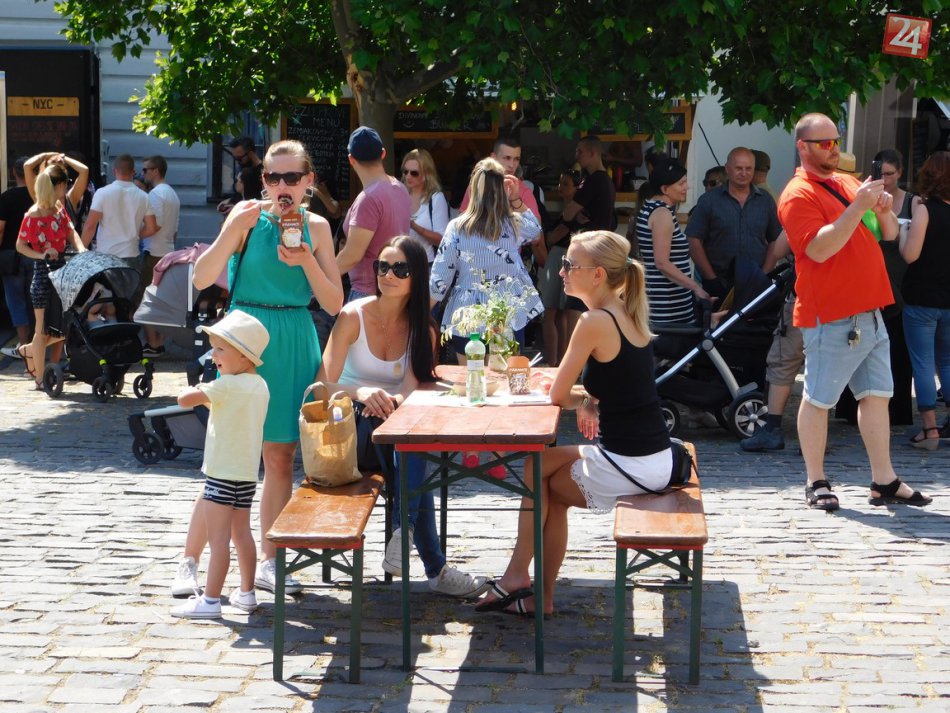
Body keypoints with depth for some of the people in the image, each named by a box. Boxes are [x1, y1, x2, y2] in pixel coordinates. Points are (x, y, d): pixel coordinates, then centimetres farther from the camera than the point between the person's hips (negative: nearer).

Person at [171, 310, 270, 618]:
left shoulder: (226, 386, -17)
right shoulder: (260, 385, 9)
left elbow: (185, 399, -20)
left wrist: (192, 391, 0)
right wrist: (208, 397, 18)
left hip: (223, 474, -9)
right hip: (247, 473, 9)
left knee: (218, 538, -7)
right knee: (241, 533, 16)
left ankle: (210, 600, -6)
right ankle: (246, 593, 23)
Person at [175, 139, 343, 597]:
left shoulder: (316, 226, 7)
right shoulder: (248, 217, -4)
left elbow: (334, 304, 5)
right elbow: (202, 279, -13)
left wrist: (307, 260, -10)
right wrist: (236, 228, -22)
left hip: (295, 345, 4)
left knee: (281, 458, 8)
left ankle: (267, 562, 17)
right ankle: (189, 562, 5)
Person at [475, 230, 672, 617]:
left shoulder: (594, 322, -17)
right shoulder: (629, 315, 9)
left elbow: (557, 395, -10)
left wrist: (581, 404, 8)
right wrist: (589, 401, 0)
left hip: (628, 466, -8)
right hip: (657, 459, 8)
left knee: (537, 467, 14)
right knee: (550, 487, 22)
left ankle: (517, 575, 22)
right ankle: (542, 596, 24)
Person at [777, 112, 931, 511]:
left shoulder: (849, 184, 17)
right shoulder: (799, 195, -8)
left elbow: (890, 235, 19)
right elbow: (819, 249, -22)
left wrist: (884, 211, -2)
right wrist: (858, 208, -24)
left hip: (868, 312, 8)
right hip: (831, 317, -8)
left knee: (876, 396, 8)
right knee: (818, 400, -1)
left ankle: (884, 481, 13)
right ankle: (816, 484, 7)